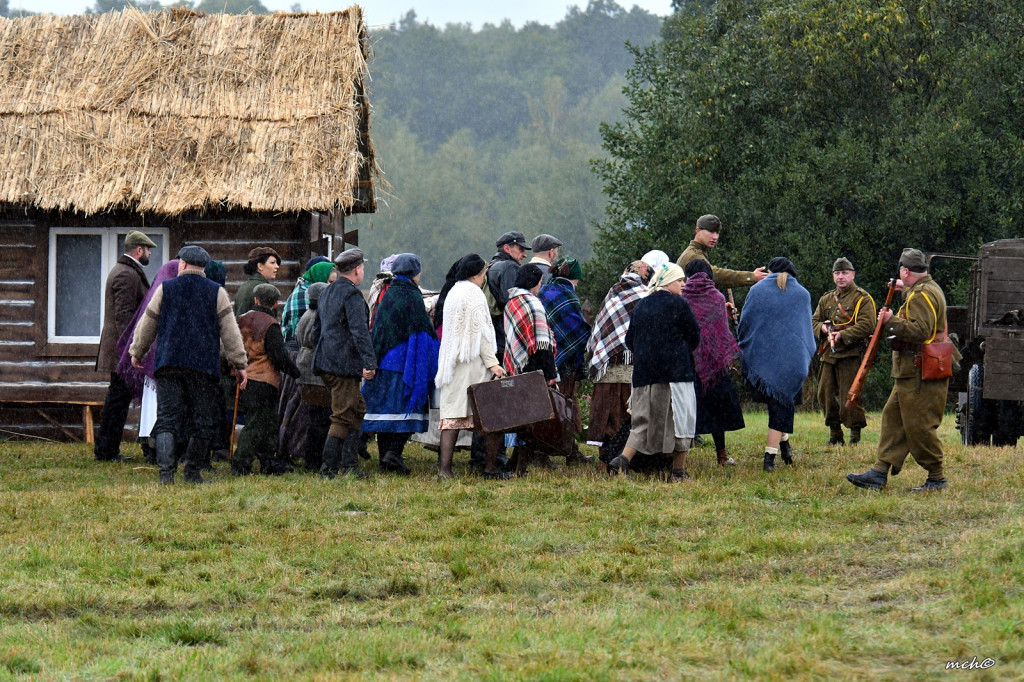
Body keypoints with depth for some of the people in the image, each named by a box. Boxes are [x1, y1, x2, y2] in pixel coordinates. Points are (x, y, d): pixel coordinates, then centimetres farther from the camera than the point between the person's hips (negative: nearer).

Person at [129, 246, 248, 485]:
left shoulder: (165, 289, 8)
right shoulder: (216, 293, 5)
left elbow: (147, 325, 15)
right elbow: (230, 332, 3)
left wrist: (137, 353, 30)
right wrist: (240, 364, 8)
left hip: (169, 366, 1)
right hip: (204, 366, -1)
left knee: (167, 420, -2)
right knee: (202, 421, 8)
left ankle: (166, 472, -17)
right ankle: (193, 472, 8)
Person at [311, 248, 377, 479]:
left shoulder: (327, 293, 17)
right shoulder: (352, 294, -12)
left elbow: (316, 330, 25)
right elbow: (360, 331, -21)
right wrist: (369, 362, -24)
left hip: (326, 364, 9)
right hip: (344, 364, -9)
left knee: (357, 410, 15)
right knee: (343, 417, -6)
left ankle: (349, 465, 12)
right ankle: (328, 468, -7)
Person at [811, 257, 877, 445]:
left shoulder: (862, 299, -2)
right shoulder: (826, 299, 19)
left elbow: (866, 325, -12)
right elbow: (814, 321, 19)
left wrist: (843, 335, -21)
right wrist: (822, 327, -5)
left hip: (851, 354, -7)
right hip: (828, 354, 7)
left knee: (849, 396, -9)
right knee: (825, 394, 6)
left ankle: (855, 435, -1)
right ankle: (835, 435, 16)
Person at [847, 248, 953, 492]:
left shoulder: (922, 295, -16)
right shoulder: (930, 289, 17)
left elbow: (920, 330, -27)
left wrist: (892, 322, -20)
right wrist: (905, 290, 43)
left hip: (920, 375, -11)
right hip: (910, 373, 11)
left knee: (919, 426, -7)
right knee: (893, 418, 9)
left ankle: (936, 477, 1)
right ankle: (880, 472, 8)